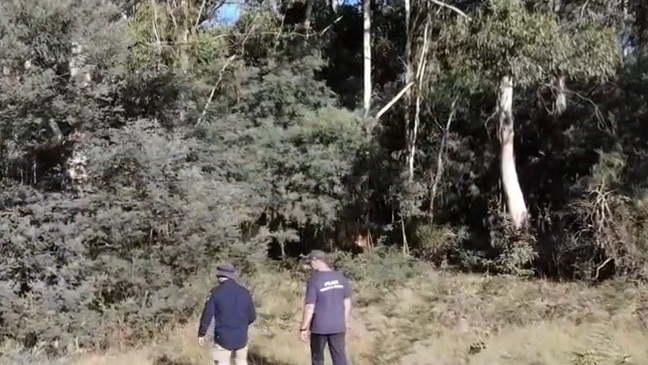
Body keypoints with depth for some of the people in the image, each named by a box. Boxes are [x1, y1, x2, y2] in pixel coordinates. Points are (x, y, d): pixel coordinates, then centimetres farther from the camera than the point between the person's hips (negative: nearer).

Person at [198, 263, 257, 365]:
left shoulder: (216, 292, -9)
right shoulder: (245, 292, 2)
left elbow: (207, 315, -8)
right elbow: (252, 316, 6)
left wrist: (201, 334, 4)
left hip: (223, 338, -3)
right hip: (241, 337, 3)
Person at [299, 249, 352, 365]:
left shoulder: (314, 280, -15)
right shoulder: (341, 277, 1)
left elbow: (310, 307, -15)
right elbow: (347, 302, 7)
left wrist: (303, 328, -7)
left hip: (319, 327, -4)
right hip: (338, 326, 4)